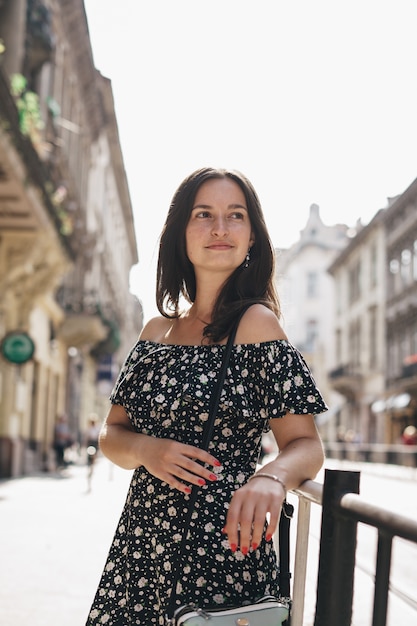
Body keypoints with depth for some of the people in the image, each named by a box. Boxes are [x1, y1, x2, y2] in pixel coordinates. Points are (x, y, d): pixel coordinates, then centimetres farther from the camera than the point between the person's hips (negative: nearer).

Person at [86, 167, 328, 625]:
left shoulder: (256, 323, -8)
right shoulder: (157, 332, 9)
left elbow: (306, 445, -10)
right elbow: (111, 433, 11)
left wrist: (272, 477, -32)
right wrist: (145, 450, -11)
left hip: (220, 552, -5)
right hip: (139, 548, 5)